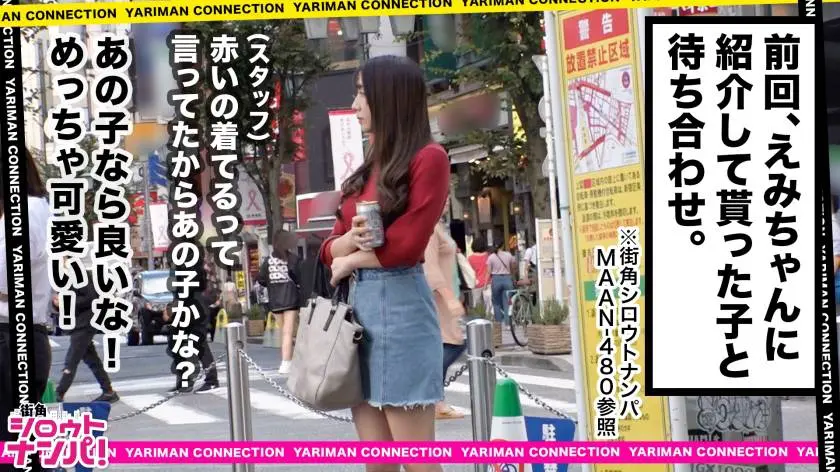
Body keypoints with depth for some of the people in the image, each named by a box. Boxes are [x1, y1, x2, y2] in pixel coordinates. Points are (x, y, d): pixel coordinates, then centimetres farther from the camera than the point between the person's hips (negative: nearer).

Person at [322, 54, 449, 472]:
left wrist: (350, 261, 1)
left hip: (400, 303, -8)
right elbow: (331, 248, 14)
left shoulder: (428, 158, -6)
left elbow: (406, 245, -14)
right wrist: (349, 240, -9)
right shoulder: (365, 169, 17)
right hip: (357, 304, 8)